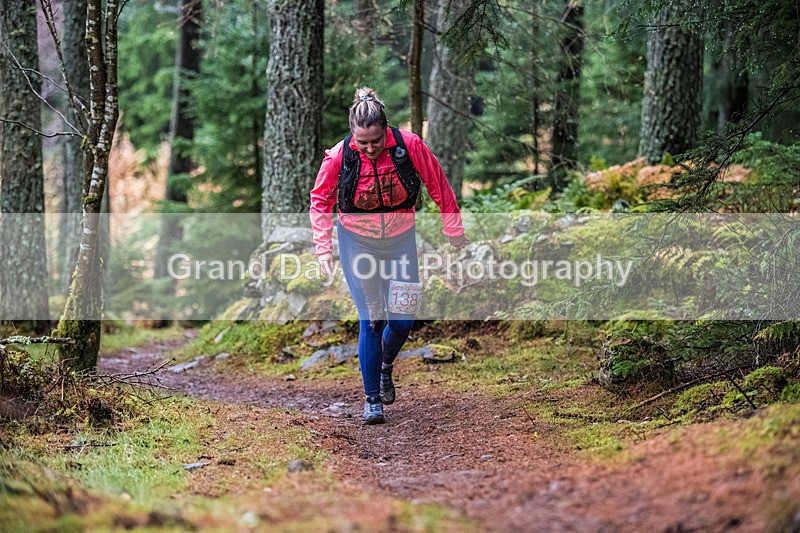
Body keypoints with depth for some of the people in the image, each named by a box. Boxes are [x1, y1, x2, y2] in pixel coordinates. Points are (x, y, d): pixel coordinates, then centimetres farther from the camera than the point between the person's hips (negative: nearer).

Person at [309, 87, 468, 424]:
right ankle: (372, 399, 4)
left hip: (401, 241, 1)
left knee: (403, 321, 2)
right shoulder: (339, 156, -18)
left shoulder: (409, 146, -18)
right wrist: (323, 247, -9)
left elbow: (438, 186, -3)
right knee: (372, 320, -7)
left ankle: (385, 367, 35)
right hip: (358, 243, -1)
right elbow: (320, 201, -1)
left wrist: (454, 229, 2)